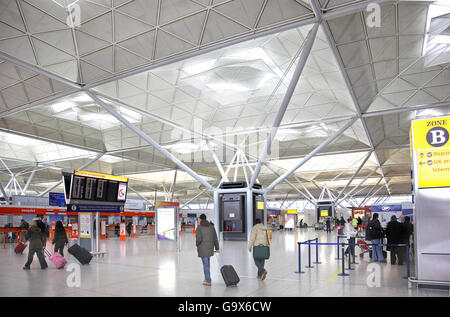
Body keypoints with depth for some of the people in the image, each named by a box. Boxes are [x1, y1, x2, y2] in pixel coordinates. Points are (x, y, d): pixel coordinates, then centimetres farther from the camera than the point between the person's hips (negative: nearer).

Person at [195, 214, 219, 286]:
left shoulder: (199, 227, -11)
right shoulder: (211, 226, 4)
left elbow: (198, 239, -18)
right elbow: (215, 238, 6)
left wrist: (197, 244, 5)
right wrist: (217, 248, 13)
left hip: (202, 248, -5)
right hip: (210, 247, 5)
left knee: (205, 264, 0)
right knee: (207, 263, 22)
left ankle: (208, 281, 5)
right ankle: (207, 278, 27)